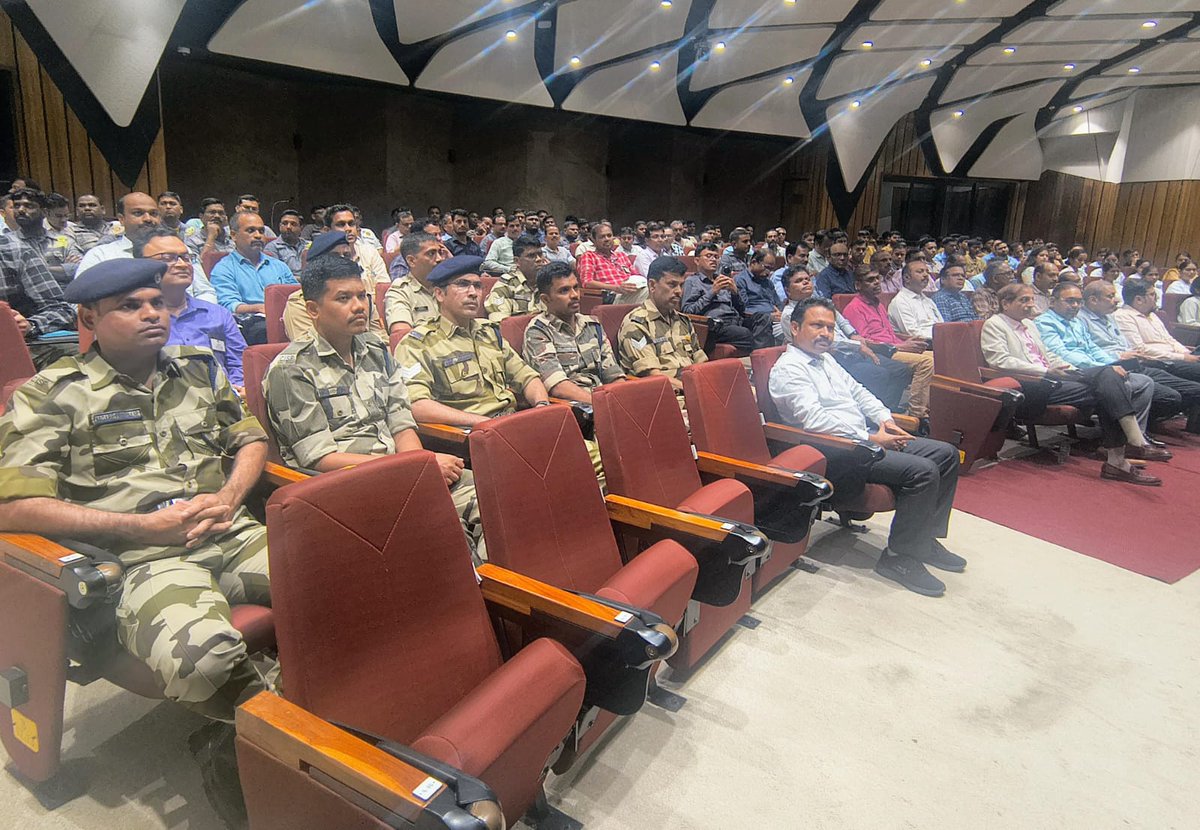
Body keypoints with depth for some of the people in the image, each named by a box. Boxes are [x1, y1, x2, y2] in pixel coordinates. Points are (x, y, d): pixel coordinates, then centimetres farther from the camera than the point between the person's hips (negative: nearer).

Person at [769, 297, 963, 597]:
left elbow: (857, 391, 25)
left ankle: (925, 538, 14)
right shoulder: (787, 369, -11)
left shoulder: (826, 360, 20)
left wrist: (885, 419, 6)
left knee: (946, 454, 5)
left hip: (867, 436, 10)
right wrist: (869, 438, -21)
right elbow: (814, 419, -22)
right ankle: (899, 556, -10)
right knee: (922, 471, -24)